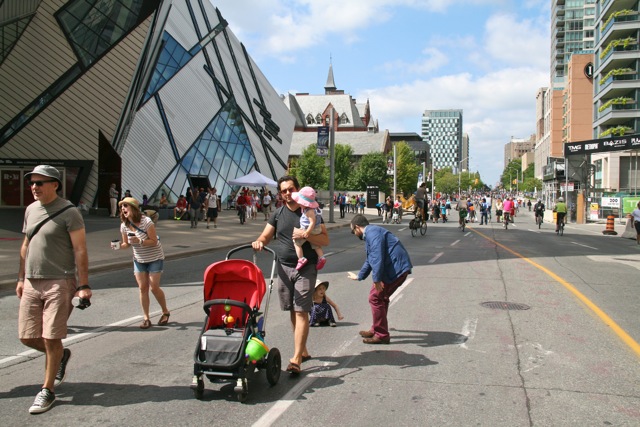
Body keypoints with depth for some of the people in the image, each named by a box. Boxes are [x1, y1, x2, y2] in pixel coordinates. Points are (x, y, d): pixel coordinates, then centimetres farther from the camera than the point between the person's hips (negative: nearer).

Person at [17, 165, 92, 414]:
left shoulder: (68, 212, -9)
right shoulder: (31, 209, 13)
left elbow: (80, 250, -12)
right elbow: (26, 246, 21)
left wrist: (83, 285, -16)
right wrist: (21, 278, 18)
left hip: (59, 283, -7)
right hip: (31, 284, 7)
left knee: (51, 339, -4)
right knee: (27, 336, 7)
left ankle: (47, 391, 13)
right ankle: (61, 356, 34)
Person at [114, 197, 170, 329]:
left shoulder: (146, 222, -23)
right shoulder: (124, 226, -6)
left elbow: (154, 241, -21)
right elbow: (127, 244, 5)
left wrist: (139, 241, -36)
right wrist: (119, 246, -16)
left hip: (155, 258, -5)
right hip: (139, 260, 5)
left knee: (154, 287, -6)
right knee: (142, 288, 0)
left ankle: (165, 312, 17)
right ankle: (146, 318, 9)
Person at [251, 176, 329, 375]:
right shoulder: (278, 214, 11)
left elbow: (325, 240, -5)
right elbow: (266, 236, 11)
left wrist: (305, 235, -21)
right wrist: (259, 242, -13)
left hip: (306, 268, -4)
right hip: (284, 267, 4)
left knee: (301, 312, -9)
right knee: (293, 311, 11)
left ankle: (296, 358, -10)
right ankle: (303, 350, 26)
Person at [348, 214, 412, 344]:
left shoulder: (372, 233, -11)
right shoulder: (372, 232, 24)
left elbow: (377, 257, -24)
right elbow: (370, 259, 36)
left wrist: (376, 279, -26)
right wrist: (359, 276, 48)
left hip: (396, 268, -11)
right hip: (398, 267, 11)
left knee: (375, 297, -4)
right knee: (381, 297, 20)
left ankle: (381, 335, 3)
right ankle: (377, 330, 32)